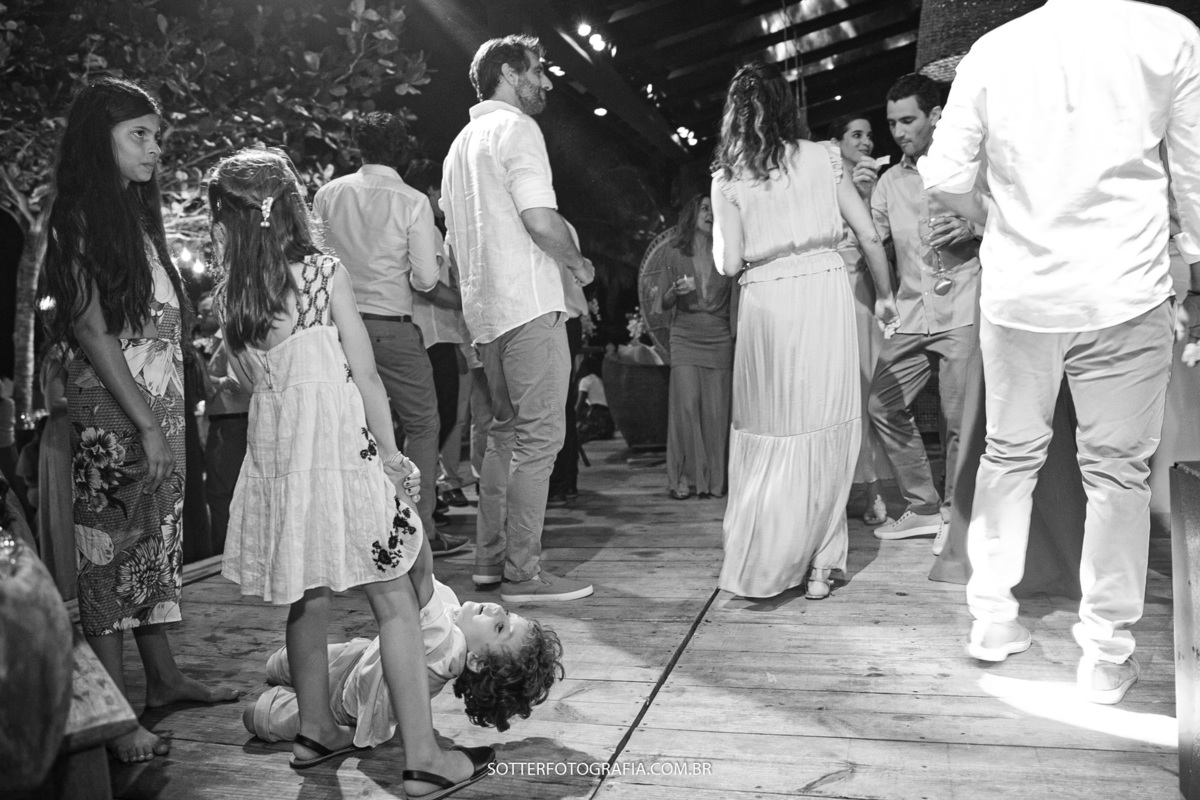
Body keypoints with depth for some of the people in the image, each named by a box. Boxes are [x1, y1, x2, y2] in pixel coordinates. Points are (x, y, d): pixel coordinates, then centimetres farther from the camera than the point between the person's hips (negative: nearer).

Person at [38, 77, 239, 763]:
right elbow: (91, 331, -15)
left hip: (160, 409, 8)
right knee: (109, 550, -3)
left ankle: (164, 677, 26)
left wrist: (168, 418, 12)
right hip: (111, 416, -8)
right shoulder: (80, 220, -9)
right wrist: (147, 424, -17)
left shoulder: (138, 215, 15)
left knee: (159, 540, 14)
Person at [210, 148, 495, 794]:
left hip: (273, 452, 5)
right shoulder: (325, 272, -8)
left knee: (309, 599, 19)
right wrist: (391, 453, 0)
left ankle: (315, 729, 33)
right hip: (338, 448, -5)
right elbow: (365, 377, -6)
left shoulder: (230, 295, 2)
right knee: (394, 602, 2)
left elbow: (252, 381, 6)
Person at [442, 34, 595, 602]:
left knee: (506, 430, 16)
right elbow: (541, 220, -19)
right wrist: (579, 263, -3)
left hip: (484, 309, 9)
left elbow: (455, 239, 23)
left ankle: (490, 556, 19)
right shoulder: (516, 129, -6)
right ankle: (523, 573, -5)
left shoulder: (461, 142, 21)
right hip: (530, 304, -9)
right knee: (539, 437, -7)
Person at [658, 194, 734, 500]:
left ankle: (713, 479, 4)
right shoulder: (675, 253, 8)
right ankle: (683, 477, -4)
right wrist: (676, 290, -11)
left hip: (720, 339, 1)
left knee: (716, 409, -3)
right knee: (686, 405, -11)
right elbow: (664, 303, 9)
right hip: (685, 338, -1)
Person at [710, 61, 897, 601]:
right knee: (827, 429, 7)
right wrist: (884, 294, 18)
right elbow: (869, 236, 5)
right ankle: (819, 565, 12)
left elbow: (729, 264, 0)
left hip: (766, 301, 0)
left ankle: (759, 566, 11)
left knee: (768, 434, 9)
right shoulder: (822, 158, 6)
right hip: (825, 291, 1)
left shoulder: (728, 177, 3)